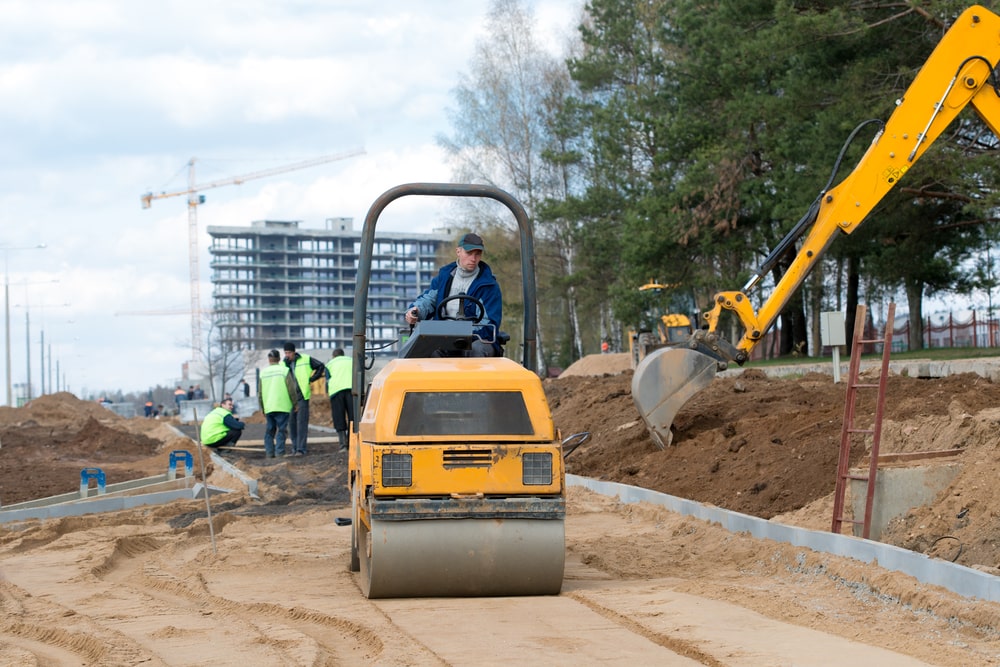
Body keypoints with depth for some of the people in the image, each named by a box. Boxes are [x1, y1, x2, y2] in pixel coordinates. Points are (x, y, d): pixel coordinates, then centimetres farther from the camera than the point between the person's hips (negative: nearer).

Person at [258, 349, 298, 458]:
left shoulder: (263, 373, 8)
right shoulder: (284, 370, -3)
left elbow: (260, 393, 11)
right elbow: (292, 389, -6)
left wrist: (262, 408, 20)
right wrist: (294, 403, 6)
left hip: (268, 407, 4)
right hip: (282, 406, -4)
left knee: (269, 430, 10)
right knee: (281, 430, -3)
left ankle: (269, 452, 6)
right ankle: (279, 452, -9)